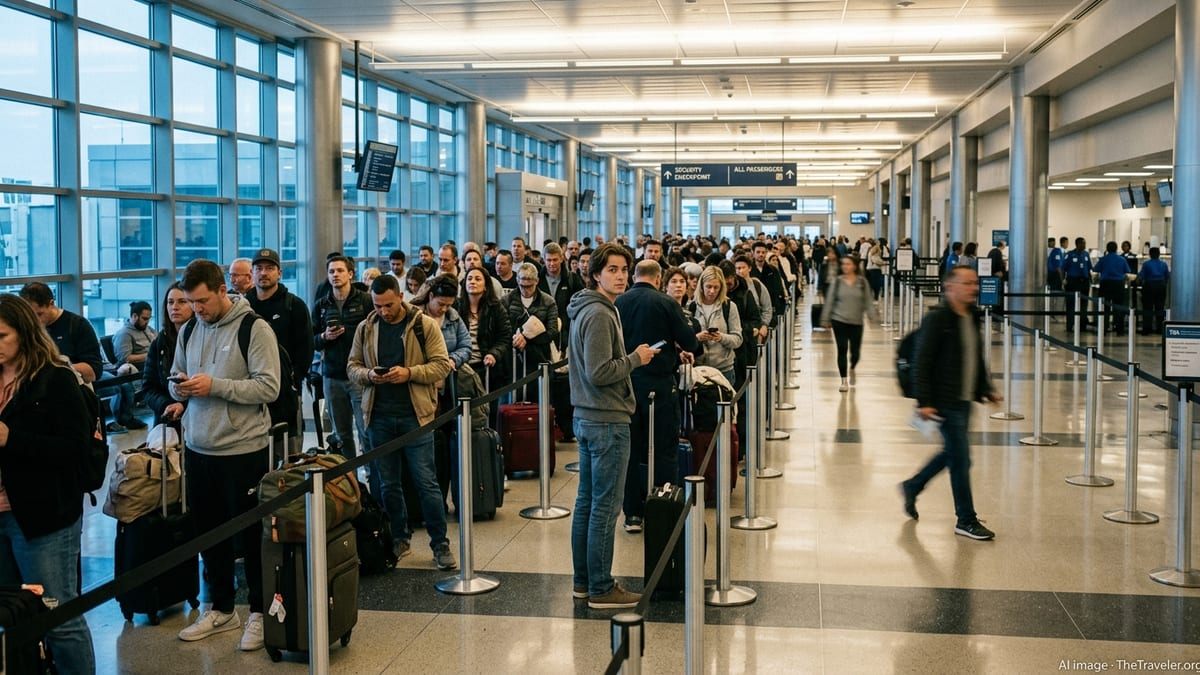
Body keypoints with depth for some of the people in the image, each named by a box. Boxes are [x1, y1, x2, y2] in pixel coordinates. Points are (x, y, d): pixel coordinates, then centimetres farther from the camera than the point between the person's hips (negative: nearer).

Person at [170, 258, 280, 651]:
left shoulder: (254, 328, -11)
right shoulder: (189, 331, 8)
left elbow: (269, 387, -17)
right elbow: (175, 380, 16)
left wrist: (215, 385, -23)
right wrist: (179, 388, -8)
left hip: (243, 450, -6)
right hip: (198, 449, 6)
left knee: (252, 534, 5)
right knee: (208, 531, 15)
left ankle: (260, 613, 18)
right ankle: (221, 610, 30)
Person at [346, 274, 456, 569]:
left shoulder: (424, 325, -4)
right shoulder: (365, 328, 6)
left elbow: (442, 365, -5)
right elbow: (352, 366, 11)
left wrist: (409, 373, -20)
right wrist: (368, 375, -11)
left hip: (415, 415, -3)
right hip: (379, 416, 4)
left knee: (427, 482, -2)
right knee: (388, 484, 12)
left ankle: (440, 545, 8)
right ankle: (400, 539, 26)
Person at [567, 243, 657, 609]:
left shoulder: (587, 310, 14)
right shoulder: (599, 315, -18)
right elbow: (600, 373, -24)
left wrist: (630, 358, 13)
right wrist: (636, 358, -12)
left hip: (588, 418, 11)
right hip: (608, 421, -11)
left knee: (587, 502, 15)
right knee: (605, 507, -3)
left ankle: (583, 580, 24)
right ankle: (601, 589, 4)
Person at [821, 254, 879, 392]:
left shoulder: (862, 282, 2)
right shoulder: (837, 282, 1)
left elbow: (868, 302, 3)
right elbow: (829, 301, 4)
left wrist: (874, 315, -9)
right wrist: (825, 319, 4)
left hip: (856, 322, 1)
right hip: (839, 321, -1)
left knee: (856, 351, 4)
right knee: (842, 350, -4)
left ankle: (852, 370, 37)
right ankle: (844, 380, 6)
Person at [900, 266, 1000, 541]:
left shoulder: (972, 317, 10)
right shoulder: (937, 319, -15)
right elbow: (923, 362, -17)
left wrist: (987, 388, 18)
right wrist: (923, 402, -20)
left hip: (964, 399, 9)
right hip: (946, 401, -9)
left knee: (952, 453, 19)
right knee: (960, 459, -4)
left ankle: (912, 486, 39)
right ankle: (966, 520, 8)